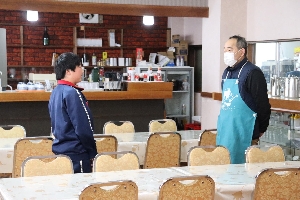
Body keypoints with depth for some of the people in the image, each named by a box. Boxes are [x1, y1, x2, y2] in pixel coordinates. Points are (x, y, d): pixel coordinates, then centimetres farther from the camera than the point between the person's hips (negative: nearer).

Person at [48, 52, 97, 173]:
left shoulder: (55, 92, 11)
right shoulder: (72, 93, -16)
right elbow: (83, 128, -18)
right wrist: (93, 153, -7)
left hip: (59, 150, 9)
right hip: (76, 154, -9)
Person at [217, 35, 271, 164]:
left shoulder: (252, 73, -13)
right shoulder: (227, 72, 13)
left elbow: (263, 105, -13)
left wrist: (260, 131, -5)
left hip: (242, 134, -8)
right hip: (224, 131, 8)